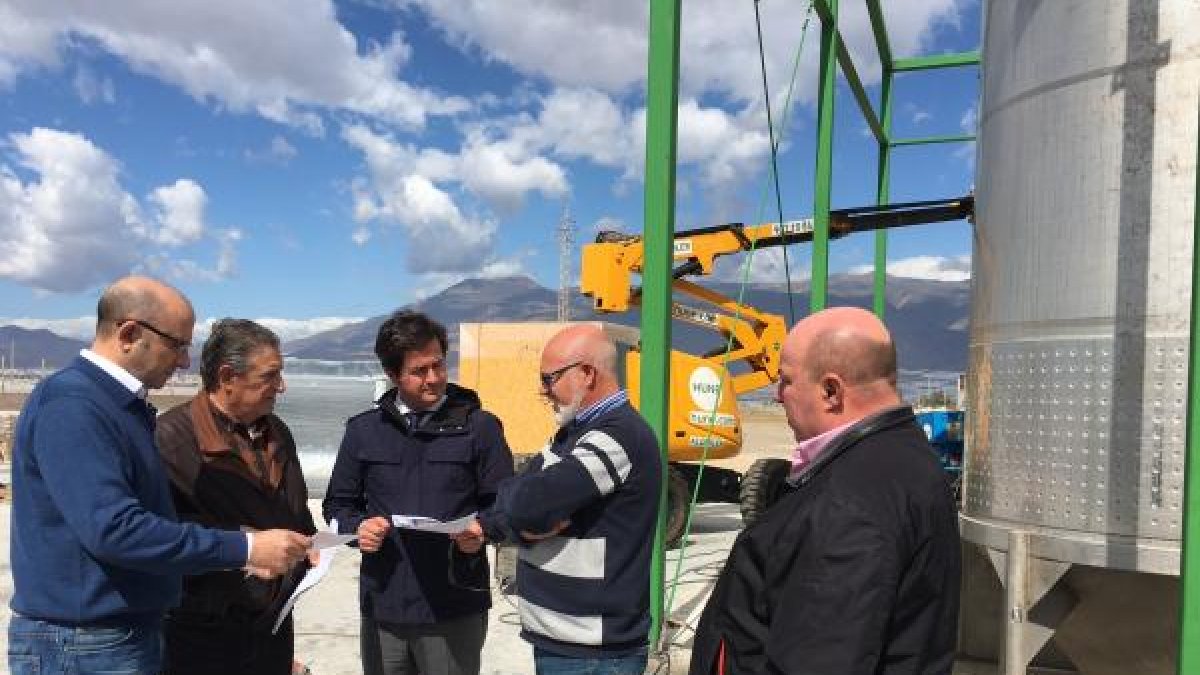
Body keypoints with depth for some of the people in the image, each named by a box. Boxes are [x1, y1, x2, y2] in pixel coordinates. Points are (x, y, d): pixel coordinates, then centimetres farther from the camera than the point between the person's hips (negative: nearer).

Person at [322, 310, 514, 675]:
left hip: (456, 609, -2)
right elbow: (338, 504, 15)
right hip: (383, 607, 3)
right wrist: (357, 526, -6)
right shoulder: (363, 430, 6)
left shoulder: (479, 426, -2)